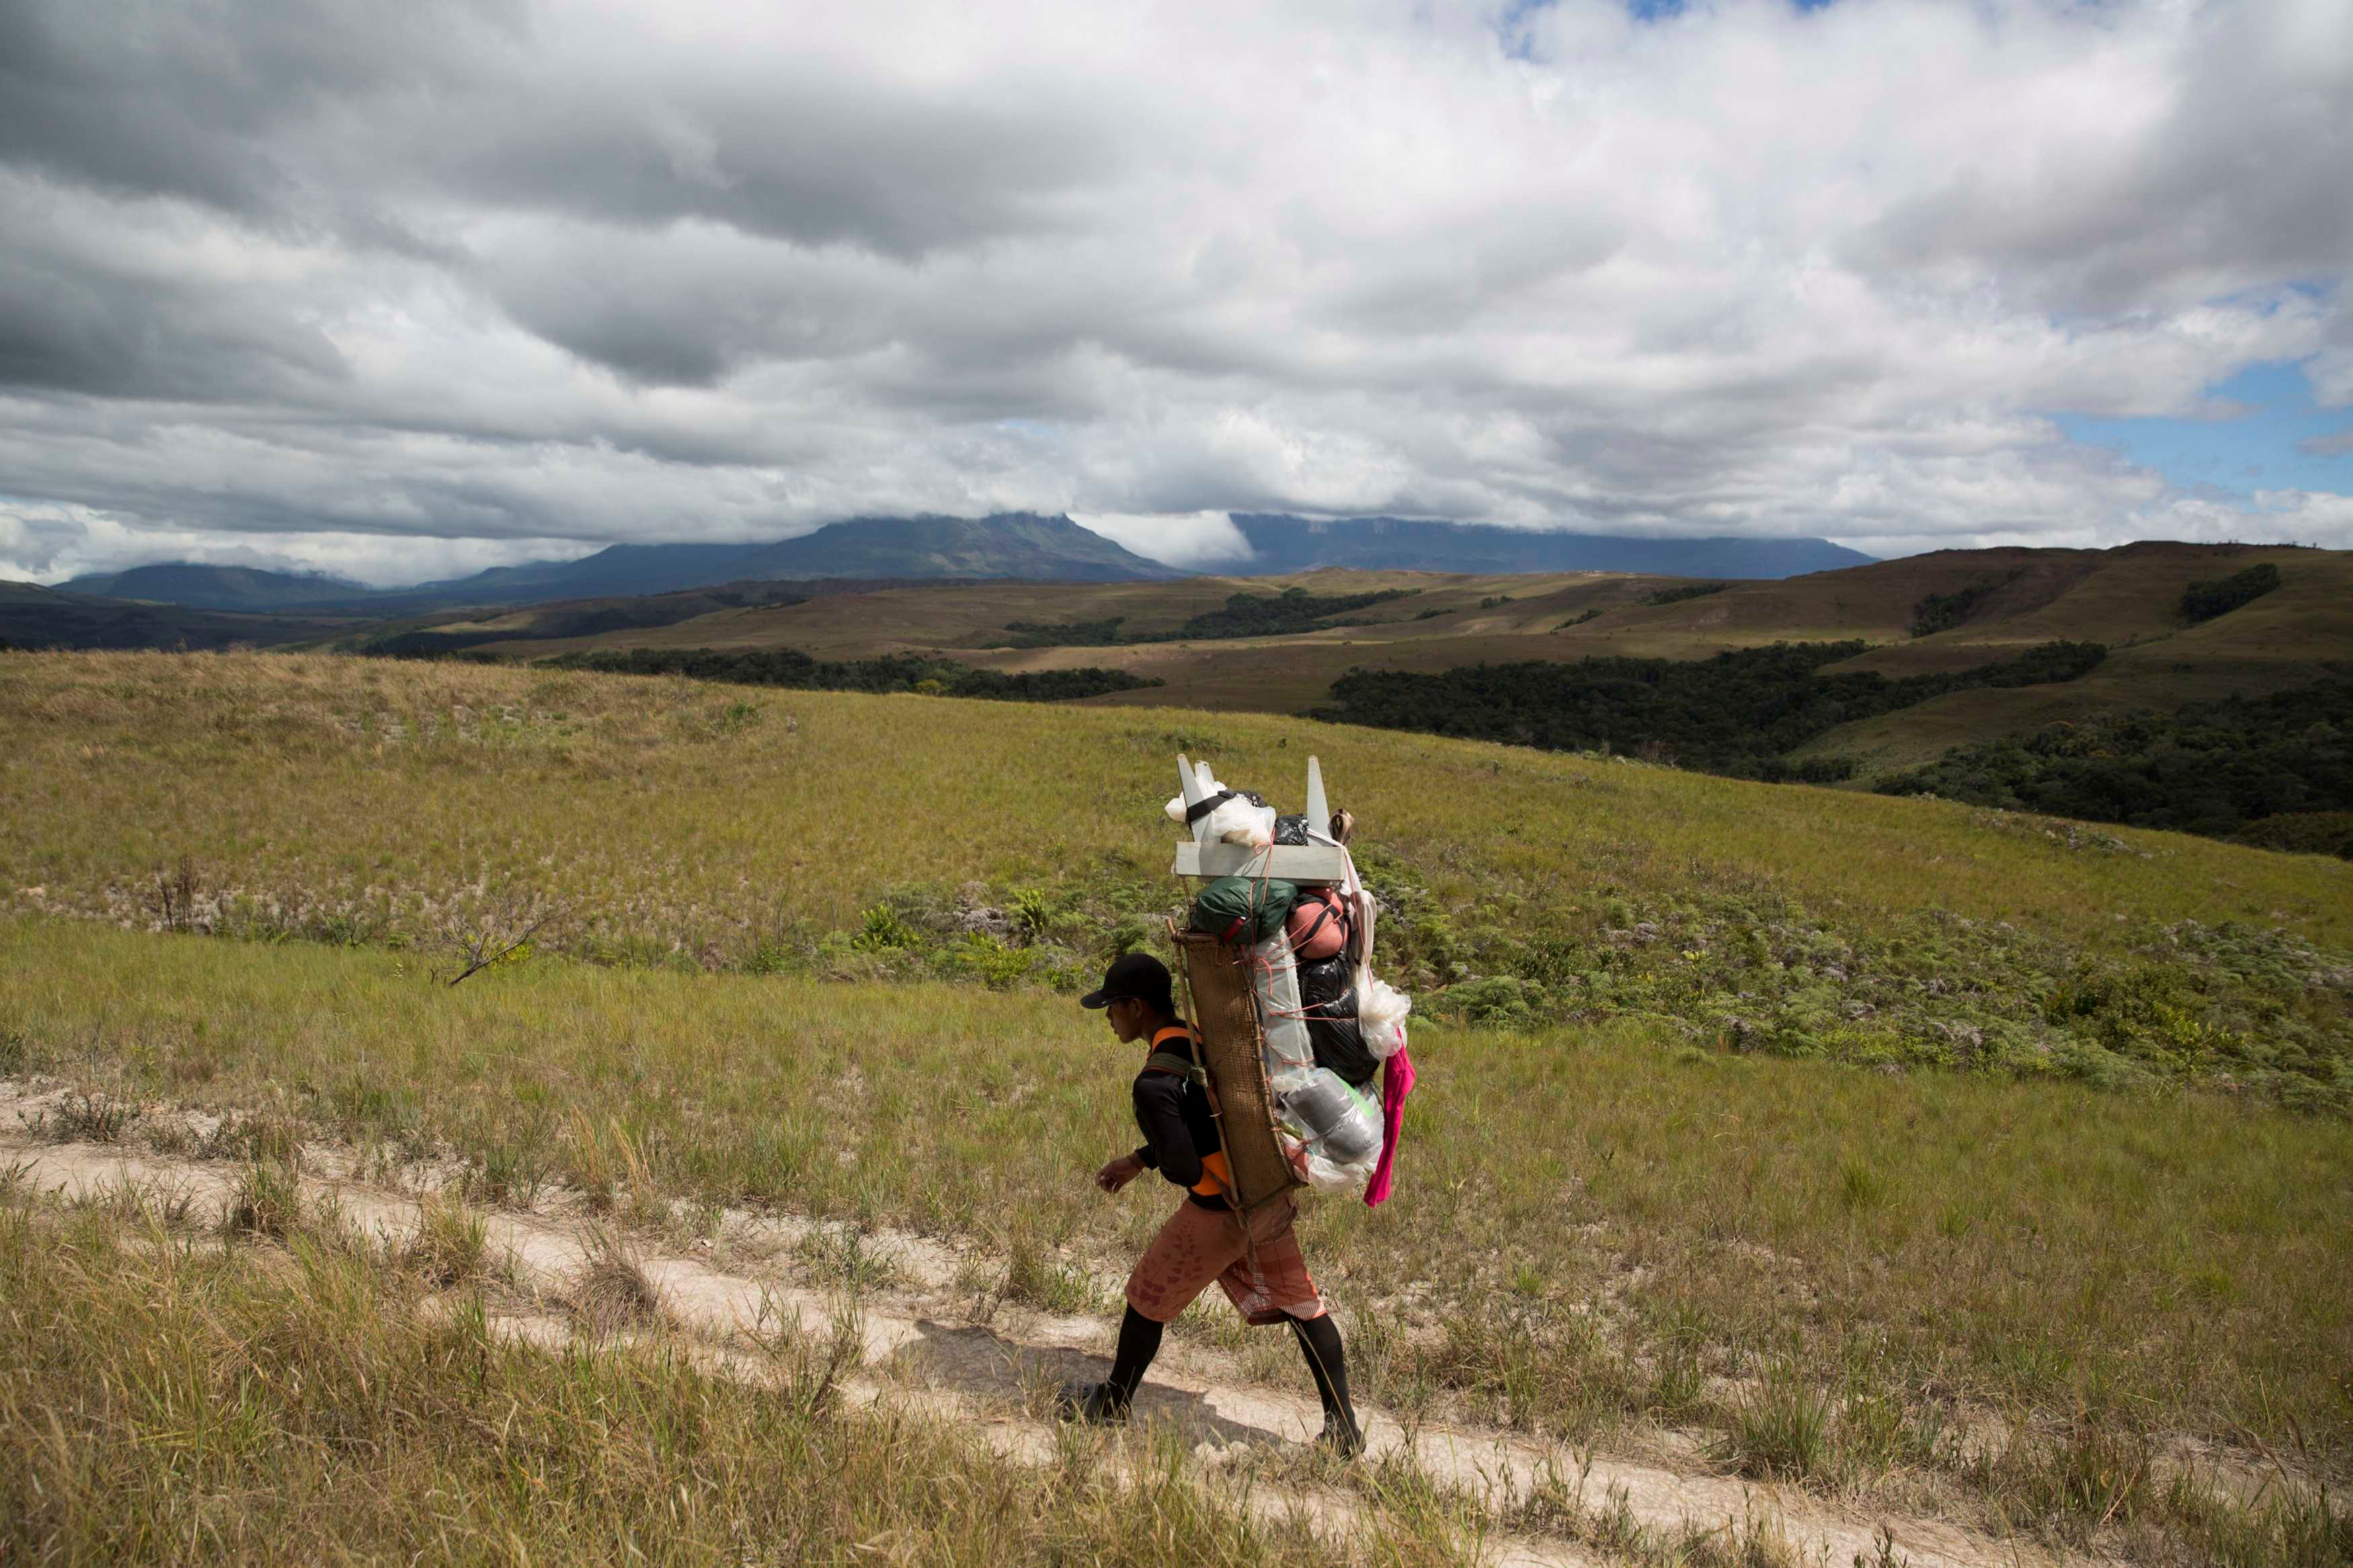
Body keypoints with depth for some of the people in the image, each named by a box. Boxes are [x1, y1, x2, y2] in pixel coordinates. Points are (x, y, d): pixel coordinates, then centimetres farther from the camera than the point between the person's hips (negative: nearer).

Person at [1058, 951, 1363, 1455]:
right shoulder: (1208, 1038, 5)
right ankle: (1343, 1425, 19)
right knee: (1301, 1305, 16)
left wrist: (1151, 1162, -1)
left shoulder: (1155, 1083, -22)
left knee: (1148, 1298, 15)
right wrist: (1137, 1162, 21)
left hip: (1218, 1215, -7)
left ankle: (1114, 1400, 35)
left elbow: (1182, 1168, -25)